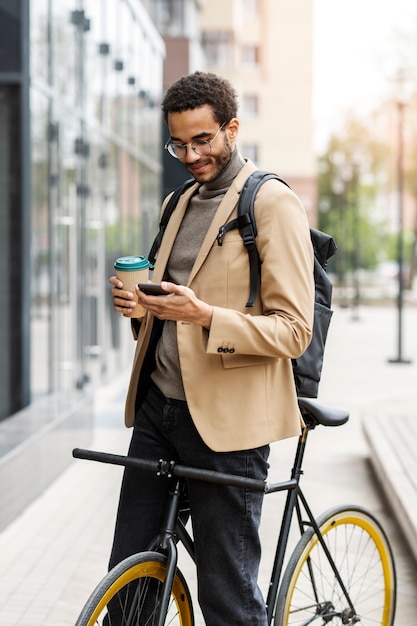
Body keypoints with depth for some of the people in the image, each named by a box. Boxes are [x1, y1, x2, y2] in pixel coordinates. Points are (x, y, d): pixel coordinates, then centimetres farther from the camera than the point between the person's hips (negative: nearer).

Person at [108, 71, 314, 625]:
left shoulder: (274, 205, -7)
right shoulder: (180, 204, 18)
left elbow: (295, 331, -12)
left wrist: (204, 315, -26)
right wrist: (137, 305, 4)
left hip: (226, 421, -7)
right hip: (157, 407, 7)